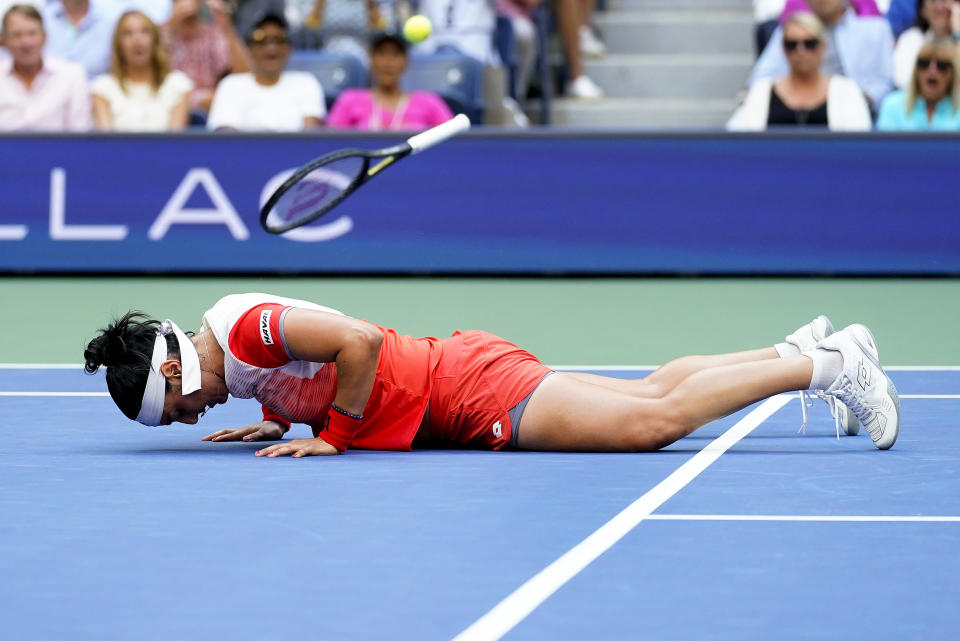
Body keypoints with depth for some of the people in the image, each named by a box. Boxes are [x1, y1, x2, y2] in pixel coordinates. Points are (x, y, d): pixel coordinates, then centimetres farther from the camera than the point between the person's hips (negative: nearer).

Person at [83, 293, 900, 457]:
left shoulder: (244, 330, -20)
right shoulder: (230, 355, 9)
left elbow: (361, 341, -28)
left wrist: (332, 435, -20)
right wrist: (278, 420, 12)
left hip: (467, 389, -9)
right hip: (449, 372, 9)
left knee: (655, 419, -14)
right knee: (651, 395, 12)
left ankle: (828, 363, -8)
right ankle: (805, 349, 17)